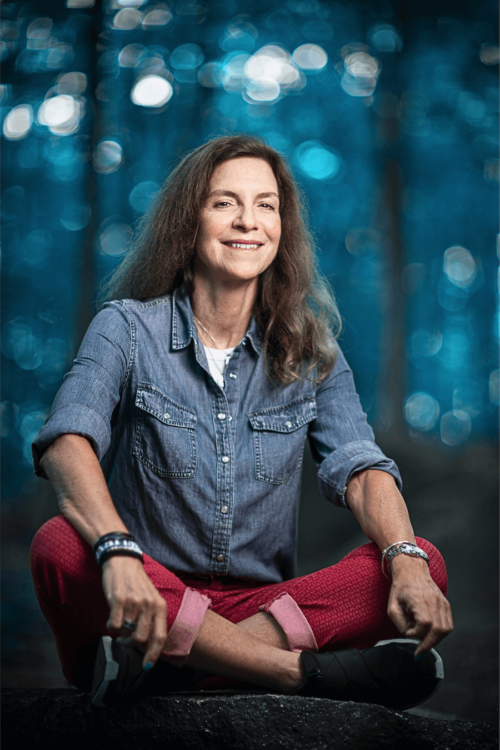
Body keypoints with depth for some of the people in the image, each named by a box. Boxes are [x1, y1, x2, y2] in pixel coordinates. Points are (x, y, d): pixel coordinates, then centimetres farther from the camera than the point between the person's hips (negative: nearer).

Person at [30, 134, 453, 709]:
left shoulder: (310, 350, 10)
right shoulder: (128, 327, -1)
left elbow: (359, 468, -4)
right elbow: (67, 441, -19)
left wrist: (406, 561, -27)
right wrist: (118, 552, -40)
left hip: (262, 605, 3)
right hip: (149, 596, -3)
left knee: (426, 565, -20)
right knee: (59, 545, -33)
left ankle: (155, 663, -32)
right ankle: (304, 672, -34)